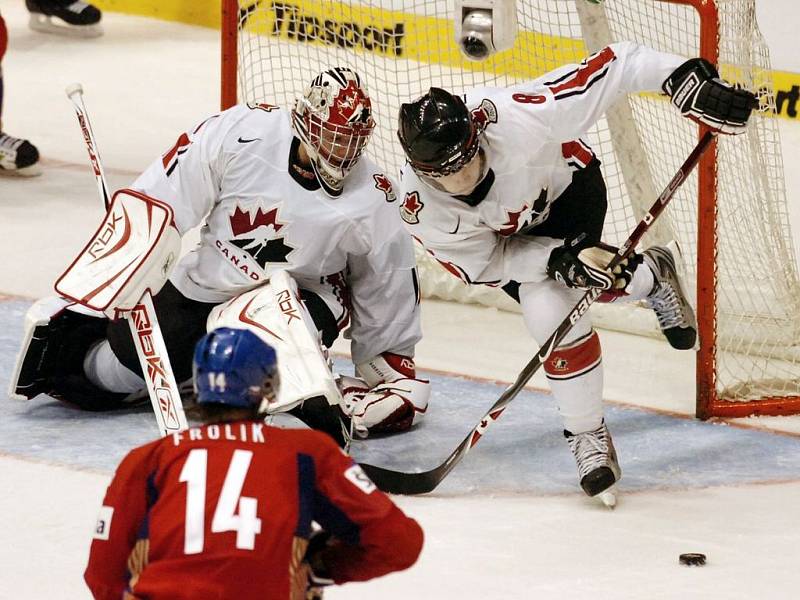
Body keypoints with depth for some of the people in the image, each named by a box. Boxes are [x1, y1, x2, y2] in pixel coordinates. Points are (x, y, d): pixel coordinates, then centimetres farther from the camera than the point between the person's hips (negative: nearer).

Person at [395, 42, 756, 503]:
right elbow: (486, 262, -21)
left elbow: (612, 69, -35)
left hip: (569, 188, -2)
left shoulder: (518, 119, -42)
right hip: (499, 237, 3)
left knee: (551, 311, -18)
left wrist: (684, 78, -39)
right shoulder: (421, 208, -34)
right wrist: (560, 260, -33)